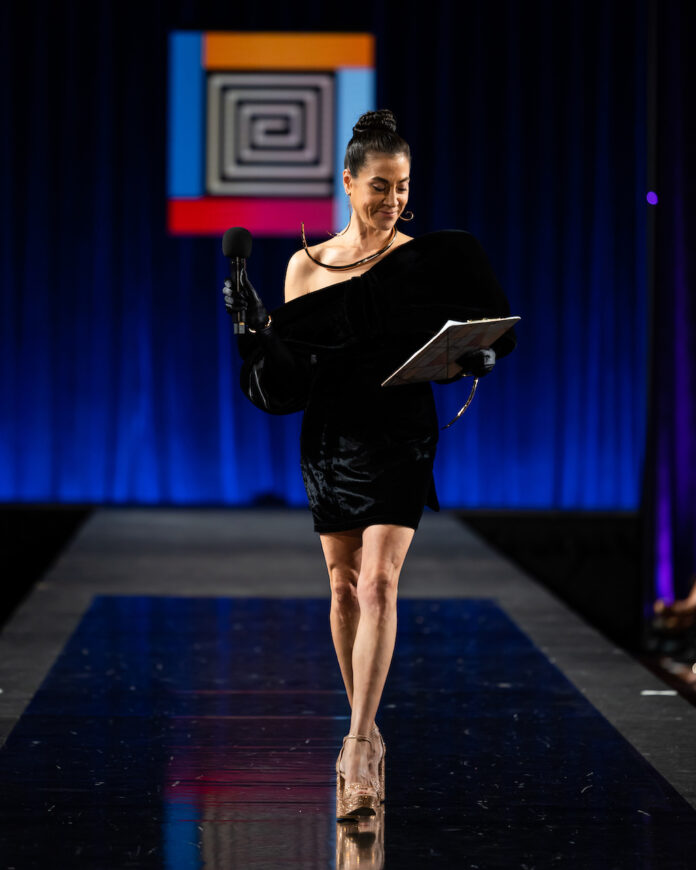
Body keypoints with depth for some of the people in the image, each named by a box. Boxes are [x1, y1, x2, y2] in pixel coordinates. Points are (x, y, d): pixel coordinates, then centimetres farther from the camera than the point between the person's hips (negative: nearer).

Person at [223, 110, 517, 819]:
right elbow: (287, 369, 7)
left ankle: (359, 748, -18)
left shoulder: (428, 258, 1)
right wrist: (255, 327, -10)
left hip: (400, 434, -3)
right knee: (344, 587, 9)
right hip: (329, 435, 3)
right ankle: (364, 726, 25)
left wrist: (480, 355, -14)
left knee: (378, 582, -15)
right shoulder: (308, 266, 6)